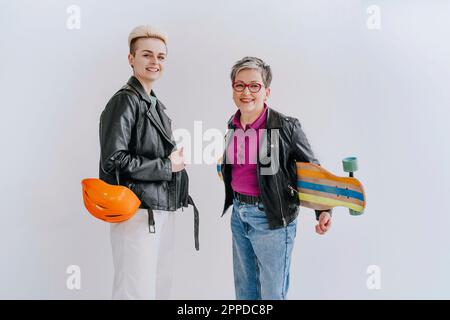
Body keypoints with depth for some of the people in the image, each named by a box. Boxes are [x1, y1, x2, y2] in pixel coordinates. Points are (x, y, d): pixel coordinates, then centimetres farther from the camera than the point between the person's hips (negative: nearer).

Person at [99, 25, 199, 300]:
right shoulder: (125, 101, -8)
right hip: (137, 211, -8)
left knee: (161, 287, 11)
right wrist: (167, 167, -11)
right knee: (138, 290, -6)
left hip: (163, 208, 8)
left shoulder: (156, 105, 18)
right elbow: (114, 160, -16)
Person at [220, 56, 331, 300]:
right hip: (238, 214, 6)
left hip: (271, 218, -6)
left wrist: (323, 211, -18)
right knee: (244, 289, 20)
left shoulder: (286, 126, -15)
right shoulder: (233, 125, 3)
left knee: (273, 292, 8)